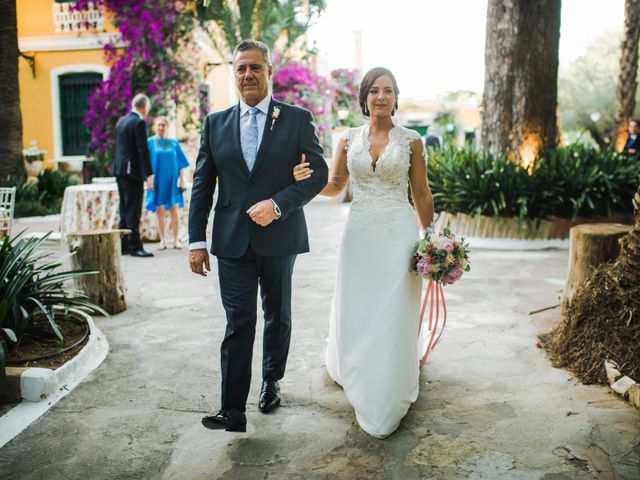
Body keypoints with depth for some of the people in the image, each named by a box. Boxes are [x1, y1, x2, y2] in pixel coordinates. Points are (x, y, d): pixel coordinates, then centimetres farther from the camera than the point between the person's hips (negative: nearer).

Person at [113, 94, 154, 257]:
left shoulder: (121, 121, 15)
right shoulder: (139, 122, -12)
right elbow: (143, 150, -17)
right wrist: (148, 174, -16)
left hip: (120, 170, 9)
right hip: (132, 171, -9)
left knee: (125, 209, 12)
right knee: (133, 209, -7)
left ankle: (123, 246, 16)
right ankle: (134, 246, -6)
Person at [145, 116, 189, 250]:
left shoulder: (174, 143, 8)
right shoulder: (149, 142, 4)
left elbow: (180, 163, 8)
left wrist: (181, 179, 0)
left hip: (172, 180, 1)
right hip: (157, 181, -1)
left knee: (174, 210, -2)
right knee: (160, 210, 0)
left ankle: (176, 240, 5)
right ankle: (162, 241, 5)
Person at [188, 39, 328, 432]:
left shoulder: (297, 119, 0)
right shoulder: (215, 123, 7)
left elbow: (319, 173, -5)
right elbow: (202, 186, 6)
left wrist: (277, 204, -18)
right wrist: (197, 240, 0)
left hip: (279, 236, 0)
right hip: (232, 239, 1)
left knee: (277, 316, 16)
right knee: (238, 323, -2)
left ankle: (272, 382, 36)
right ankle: (233, 410, 1)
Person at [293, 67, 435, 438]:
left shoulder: (411, 140, 0)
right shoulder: (349, 139, 6)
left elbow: (422, 194, 4)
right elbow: (334, 187, 12)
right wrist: (306, 178, -8)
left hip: (398, 235, -2)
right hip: (359, 234, 2)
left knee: (394, 316, 1)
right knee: (355, 312, 9)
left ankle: (388, 404, 18)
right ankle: (357, 375, 38)